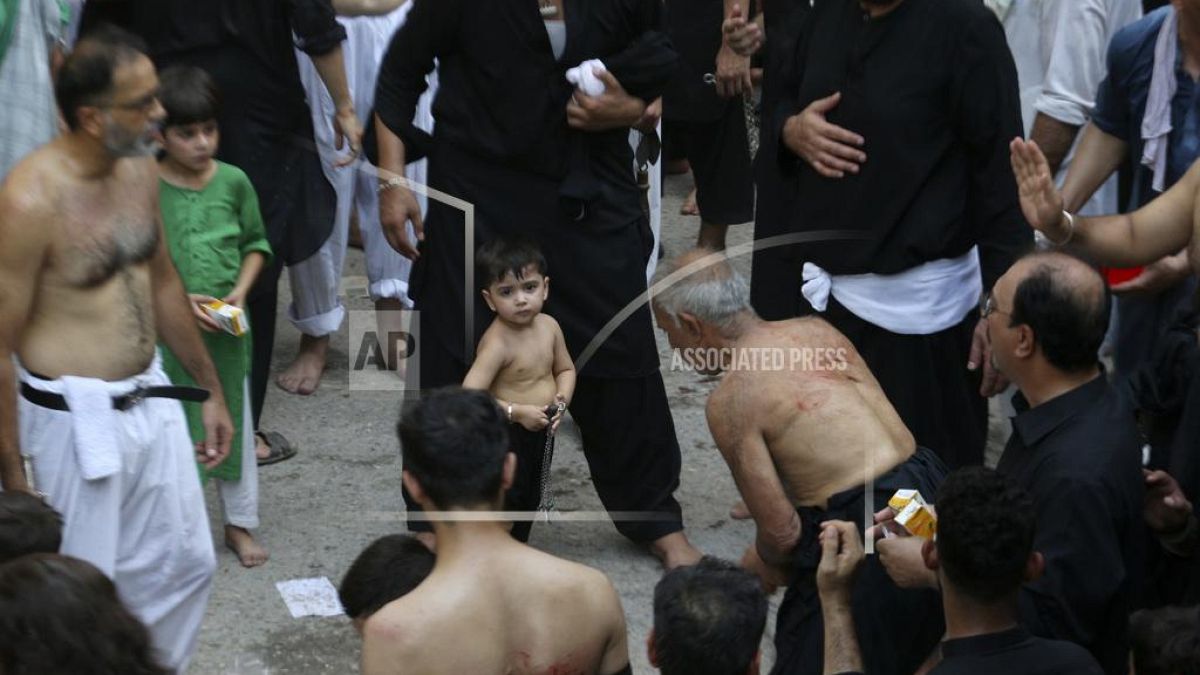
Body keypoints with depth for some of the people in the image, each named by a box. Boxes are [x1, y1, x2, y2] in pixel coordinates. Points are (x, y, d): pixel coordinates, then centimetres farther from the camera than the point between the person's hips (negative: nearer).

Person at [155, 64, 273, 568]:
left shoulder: (234, 182, -4)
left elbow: (256, 244, 7)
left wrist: (240, 292, -8)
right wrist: (178, 300, -17)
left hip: (227, 329, 3)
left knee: (235, 423, 13)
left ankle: (239, 522, 28)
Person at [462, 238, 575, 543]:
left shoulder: (549, 326, -4)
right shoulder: (497, 343, -26)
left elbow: (565, 369, 13)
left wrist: (562, 399, -6)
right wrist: (517, 412, -28)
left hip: (542, 433, 8)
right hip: (506, 436, -8)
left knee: (531, 501, 23)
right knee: (505, 500, -2)